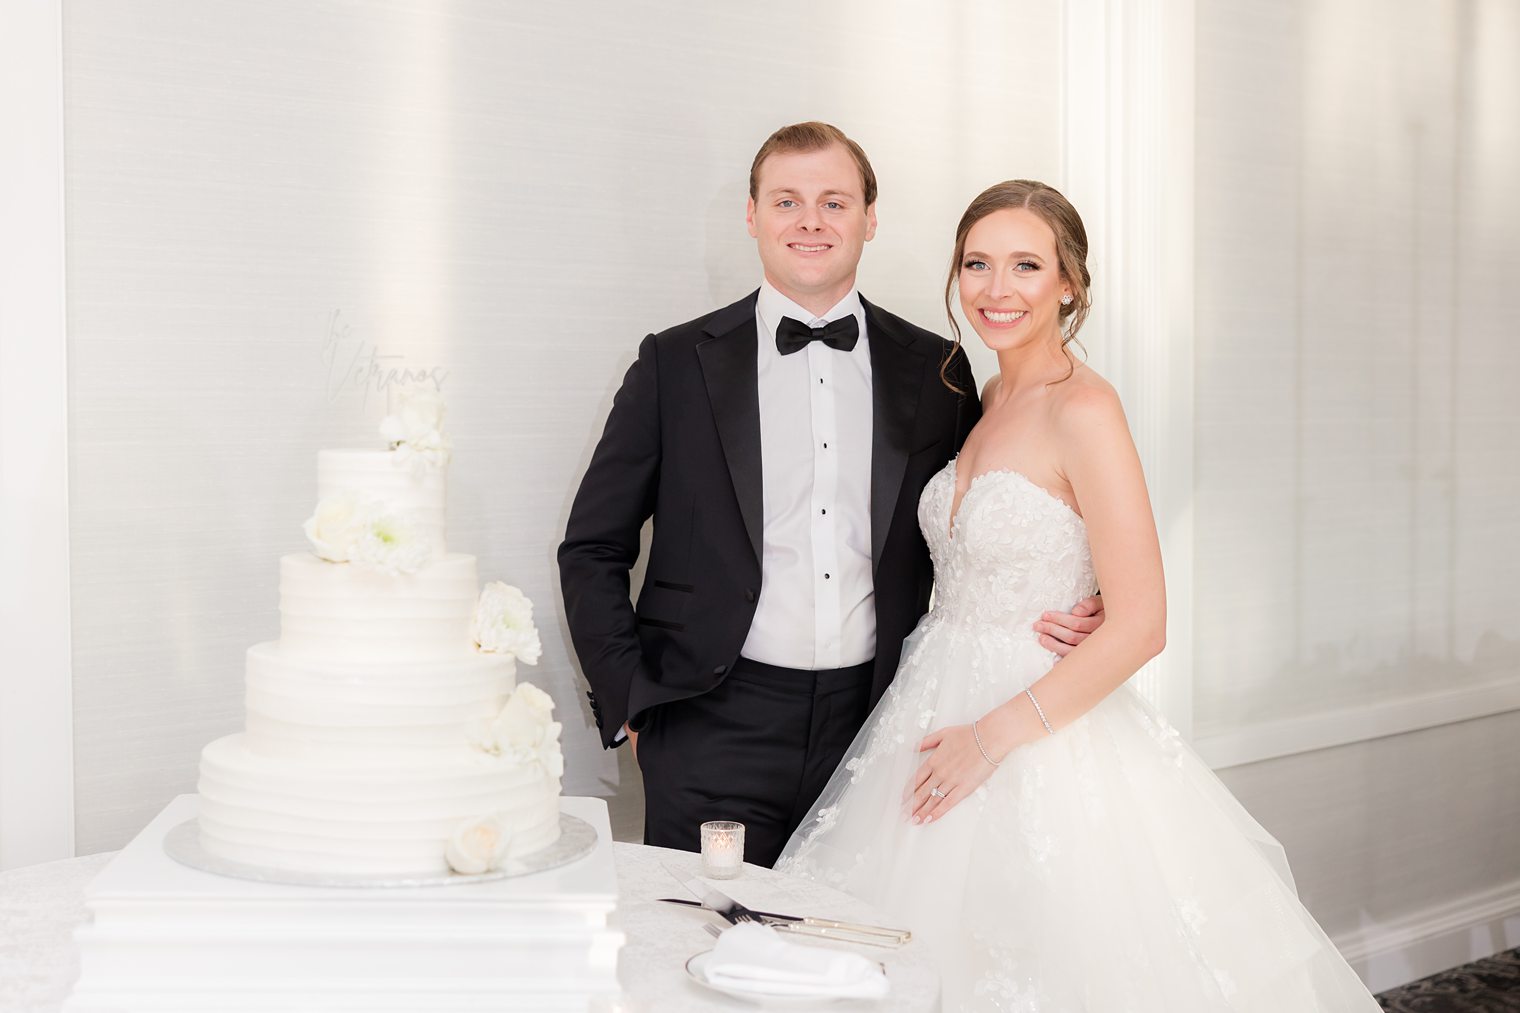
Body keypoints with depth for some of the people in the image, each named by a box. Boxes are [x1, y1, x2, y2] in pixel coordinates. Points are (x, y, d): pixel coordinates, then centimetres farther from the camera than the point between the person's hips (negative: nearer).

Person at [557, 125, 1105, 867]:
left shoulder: (935, 371, 8)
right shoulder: (677, 364, 2)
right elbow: (593, 549, 5)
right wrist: (631, 705, -2)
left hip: (877, 726, 2)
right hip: (717, 733, -1)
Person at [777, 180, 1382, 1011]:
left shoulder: (1083, 410, -15)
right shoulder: (991, 398, 8)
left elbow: (1139, 625, -20)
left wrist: (992, 735, -17)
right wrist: (947, 722, 3)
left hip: (1040, 743, -7)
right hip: (944, 714, 7)